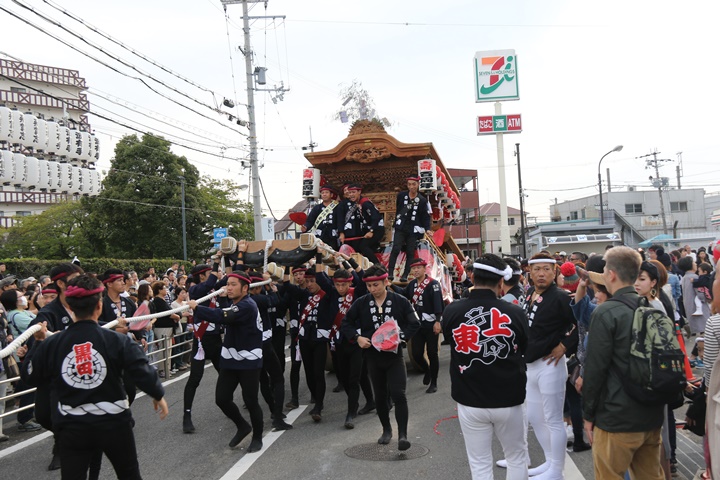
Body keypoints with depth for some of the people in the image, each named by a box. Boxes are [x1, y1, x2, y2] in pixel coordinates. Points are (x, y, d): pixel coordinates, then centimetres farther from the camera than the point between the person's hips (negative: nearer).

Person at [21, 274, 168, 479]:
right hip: (113, 423, -1)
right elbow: (143, 371, -15)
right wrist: (158, 395, 3)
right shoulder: (117, 341, -14)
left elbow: (29, 376, 6)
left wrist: (38, 342, 17)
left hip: (72, 428, 1)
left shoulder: (51, 345, -8)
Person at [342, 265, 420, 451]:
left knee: (398, 394, -13)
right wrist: (357, 338, -9)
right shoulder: (361, 303, -2)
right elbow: (346, 323, 7)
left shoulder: (400, 301, -8)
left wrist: (400, 337, -18)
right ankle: (386, 430, 32)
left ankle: (403, 434, -6)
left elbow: (414, 324, -4)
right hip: (373, 355, 3)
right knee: (380, 395, 14)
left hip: (394, 354, -3)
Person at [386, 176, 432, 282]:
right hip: (400, 228, 0)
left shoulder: (422, 200, -1)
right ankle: (390, 272, -12)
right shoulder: (401, 196, 2)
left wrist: (427, 229, -10)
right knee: (396, 249, -14)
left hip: (413, 230, 0)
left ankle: (405, 275, 5)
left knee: (410, 252, 0)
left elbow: (426, 216, 2)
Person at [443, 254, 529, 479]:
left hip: (470, 402, 0)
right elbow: (526, 349, 4)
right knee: (517, 457, 20)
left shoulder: (451, 312, -14)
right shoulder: (515, 313, -15)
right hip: (508, 400, 0)